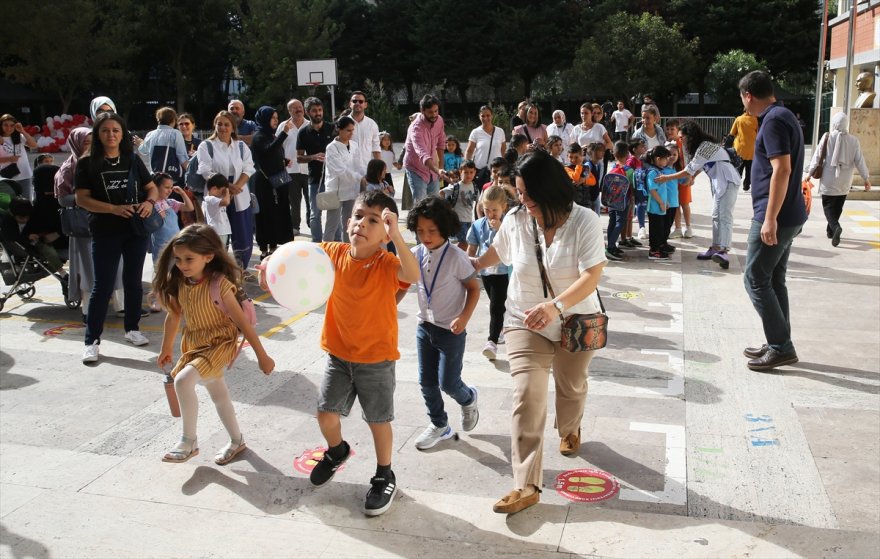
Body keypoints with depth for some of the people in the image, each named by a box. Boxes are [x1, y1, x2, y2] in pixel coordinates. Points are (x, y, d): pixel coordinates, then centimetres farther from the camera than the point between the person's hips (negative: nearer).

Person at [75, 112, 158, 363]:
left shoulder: (133, 160, 6)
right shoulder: (87, 163, -2)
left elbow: (151, 188, 11)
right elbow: (82, 198, -8)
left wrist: (149, 202, -12)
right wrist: (114, 208, -20)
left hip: (136, 230, 3)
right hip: (105, 233, -3)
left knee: (133, 281, 12)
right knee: (103, 285, -2)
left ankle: (132, 328, 28)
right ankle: (92, 340, 6)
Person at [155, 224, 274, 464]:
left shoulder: (218, 284, -25)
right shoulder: (179, 283, -7)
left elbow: (242, 321, -21)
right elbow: (174, 316, 8)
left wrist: (262, 355, -17)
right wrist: (166, 349, 18)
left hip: (220, 344, -7)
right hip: (195, 344, 7)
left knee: (183, 380, -25)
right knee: (218, 393, 20)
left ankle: (189, 442, -7)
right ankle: (237, 440, 40)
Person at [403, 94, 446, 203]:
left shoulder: (439, 120, -8)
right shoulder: (416, 128, -30)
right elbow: (422, 154, -45)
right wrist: (437, 170, -59)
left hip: (433, 168, 7)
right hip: (416, 170, -6)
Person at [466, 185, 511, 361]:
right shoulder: (478, 225, 1)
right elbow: (471, 249, 9)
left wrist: (500, 229, -26)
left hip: (503, 271, -5)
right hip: (485, 271, 5)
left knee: (496, 307, -11)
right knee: (497, 306, 21)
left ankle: (492, 341, -13)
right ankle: (500, 330, 40)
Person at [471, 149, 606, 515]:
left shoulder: (584, 221, -18)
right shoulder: (516, 220, -9)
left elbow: (592, 276, -26)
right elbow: (497, 251, 13)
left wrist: (555, 305, -41)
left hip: (576, 322, -1)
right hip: (525, 322, 1)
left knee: (571, 387, 20)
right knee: (526, 395, -13)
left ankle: (569, 430, 57)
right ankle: (526, 486, -11)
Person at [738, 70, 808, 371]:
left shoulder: (773, 120, -16)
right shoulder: (782, 116, 15)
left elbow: (782, 169, -23)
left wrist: (770, 218, -24)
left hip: (776, 217, -10)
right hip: (787, 216, 10)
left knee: (755, 280, -4)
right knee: (774, 280, 14)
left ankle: (781, 347, 0)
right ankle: (779, 345, 20)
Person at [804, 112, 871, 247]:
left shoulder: (827, 137, -8)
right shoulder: (854, 140, -2)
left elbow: (817, 156, -7)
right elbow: (860, 161, -1)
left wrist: (809, 172, 1)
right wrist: (866, 178, 6)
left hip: (829, 179, -2)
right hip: (844, 180, 3)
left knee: (828, 205, 1)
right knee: (838, 207, 16)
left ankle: (835, 227, -23)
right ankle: (830, 230, 25)